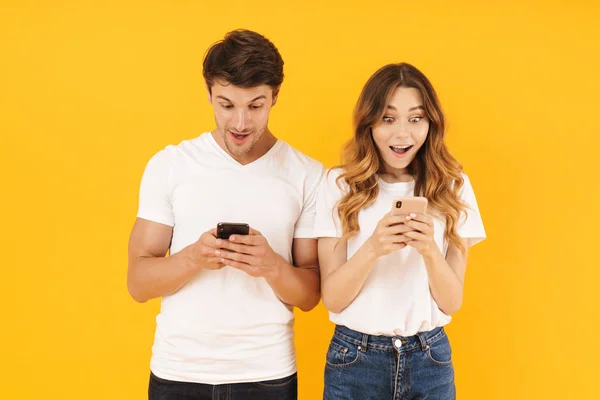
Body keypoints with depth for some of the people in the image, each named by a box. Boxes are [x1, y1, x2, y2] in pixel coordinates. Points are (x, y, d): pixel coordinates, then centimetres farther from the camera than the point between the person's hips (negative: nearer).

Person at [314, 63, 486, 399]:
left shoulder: (453, 186, -2)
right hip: (354, 359, -1)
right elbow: (332, 298, -8)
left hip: (429, 360, 1)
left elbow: (452, 302, -3)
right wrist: (372, 249, -24)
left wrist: (430, 250, -21)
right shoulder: (339, 185, -6)